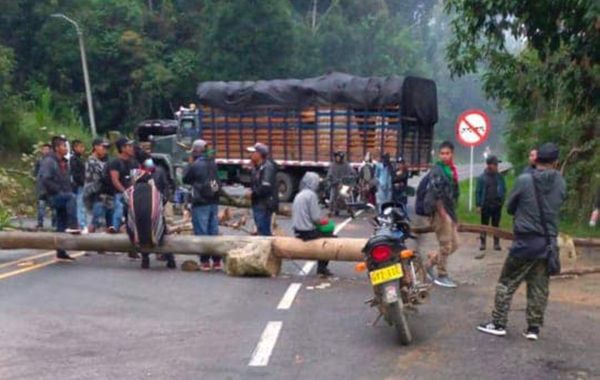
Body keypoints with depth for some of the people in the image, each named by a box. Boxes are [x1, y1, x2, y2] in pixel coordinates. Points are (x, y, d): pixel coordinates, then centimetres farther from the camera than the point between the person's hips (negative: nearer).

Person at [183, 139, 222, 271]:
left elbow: (185, 179, 0)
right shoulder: (213, 163, 6)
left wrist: (189, 163, 9)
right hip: (214, 202, 6)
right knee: (214, 232, 10)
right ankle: (217, 261, 13)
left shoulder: (195, 165, -13)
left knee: (202, 233, 1)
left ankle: (205, 261, 2)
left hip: (201, 203, -6)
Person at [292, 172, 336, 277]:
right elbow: (316, 218, -19)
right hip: (308, 232, -9)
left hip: (298, 231, 9)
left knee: (324, 232, 24)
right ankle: (322, 267, 9)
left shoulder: (299, 195, 13)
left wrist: (322, 220, 14)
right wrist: (326, 221, 1)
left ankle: (321, 267, 23)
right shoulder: (311, 195, -14)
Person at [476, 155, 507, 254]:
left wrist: (502, 200, -6)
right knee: (484, 225, 7)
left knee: (496, 225, 9)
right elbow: (478, 192, -2)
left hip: (497, 205, 2)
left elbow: (504, 189, 8)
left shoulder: (499, 177, 3)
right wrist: (478, 205, -7)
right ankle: (482, 243, 15)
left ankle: (496, 243, 16)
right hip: (485, 205, -2)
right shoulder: (482, 177, -4)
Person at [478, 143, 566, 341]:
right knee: (539, 287, 11)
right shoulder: (561, 183, -1)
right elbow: (557, 207, 10)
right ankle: (534, 328, 14)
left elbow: (509, 208, 0)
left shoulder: (524, 180, -12)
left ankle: (498, 323, 10)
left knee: (507, 283, 7)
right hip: (549, 241, 4)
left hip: (526, 241, -4)